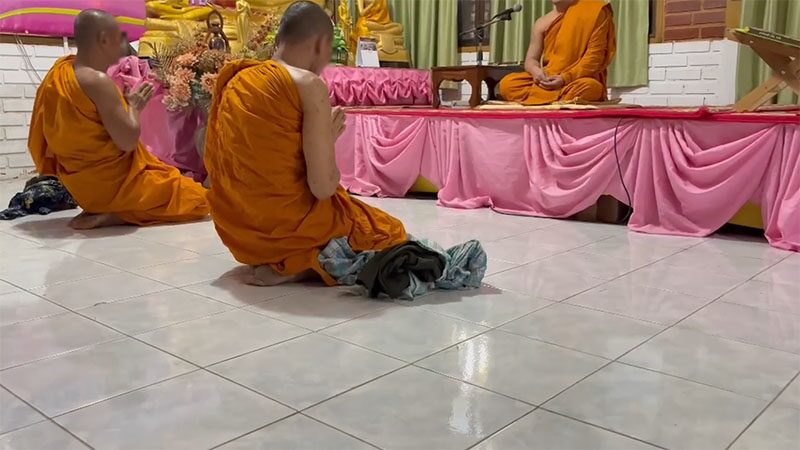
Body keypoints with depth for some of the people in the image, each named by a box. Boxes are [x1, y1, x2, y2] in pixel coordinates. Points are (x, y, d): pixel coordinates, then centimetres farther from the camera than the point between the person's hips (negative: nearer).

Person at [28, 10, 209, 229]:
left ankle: (98, 209, 16)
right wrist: (134, 106, -9)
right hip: (110, 184, -10)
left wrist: (122, 101, 8)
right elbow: (128, 141, -26)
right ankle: (109, 215, -11)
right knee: (198, 199, -2)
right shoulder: (98, 81, -24)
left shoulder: (61, 69, 2)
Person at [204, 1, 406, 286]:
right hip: (287, 225, -9)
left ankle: (272, 259, 16)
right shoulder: (310, 85, -16)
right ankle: (292, 266, -2)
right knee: (391, 232, 15)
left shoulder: (236, 80, 5)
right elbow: (323, 187, -19)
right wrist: (329, 138, 0)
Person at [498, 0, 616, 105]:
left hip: (580, 79, -4)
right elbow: (530, 60, 8)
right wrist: (536, 71, -17)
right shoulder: (542, 23, 9)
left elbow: (594, 56, -10)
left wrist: (566, 78, -22)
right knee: (507, 83, -22)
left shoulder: (595, 11, -3)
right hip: (548, 80, 4)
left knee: (589, 88, -39)